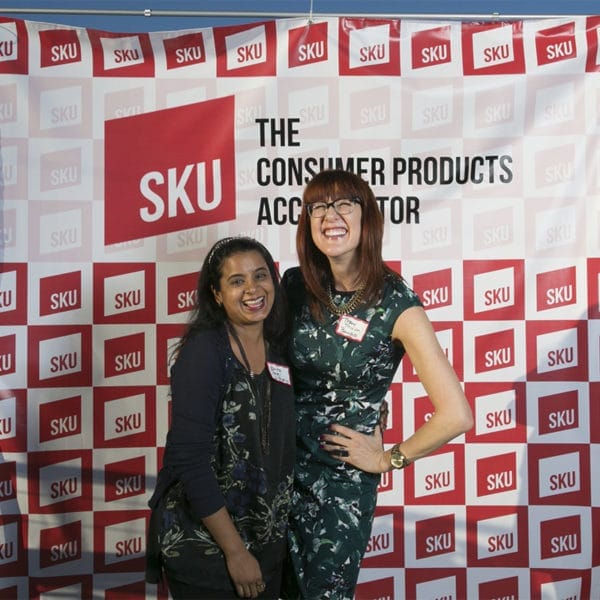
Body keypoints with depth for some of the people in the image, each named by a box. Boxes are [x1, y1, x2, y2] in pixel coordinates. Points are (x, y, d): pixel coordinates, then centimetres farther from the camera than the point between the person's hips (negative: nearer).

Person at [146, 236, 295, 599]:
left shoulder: (280, 351, 1)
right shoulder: (204, 351, -17)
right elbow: (190, 460, -21)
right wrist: (235, 551, -18)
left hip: (268, 541, 6)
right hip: (204, 546, -6)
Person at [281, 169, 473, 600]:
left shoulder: (396, 304, -16)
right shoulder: (295, 285, -4)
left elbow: (456, 415, -20)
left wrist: (388, 459, -11)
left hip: (343, 482, -4)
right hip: (284, 464, 4)